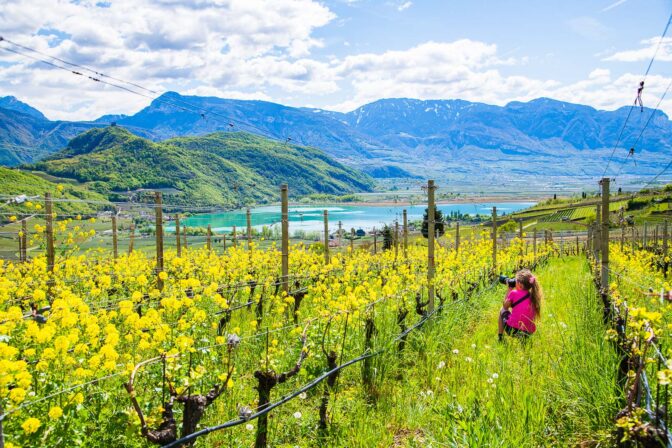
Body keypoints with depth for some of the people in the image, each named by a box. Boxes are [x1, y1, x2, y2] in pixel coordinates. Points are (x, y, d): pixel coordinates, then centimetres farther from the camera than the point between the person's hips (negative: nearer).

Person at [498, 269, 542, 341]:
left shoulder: (514, 293, -9)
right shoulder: (533, 296, 5)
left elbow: (505, 306, 8)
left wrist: (509, 290, 13)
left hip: (513, 330, -4)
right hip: (528, 332, 4)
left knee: (502, 310, 24)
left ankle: (500, 338, 23)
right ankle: (523, 339, 19)